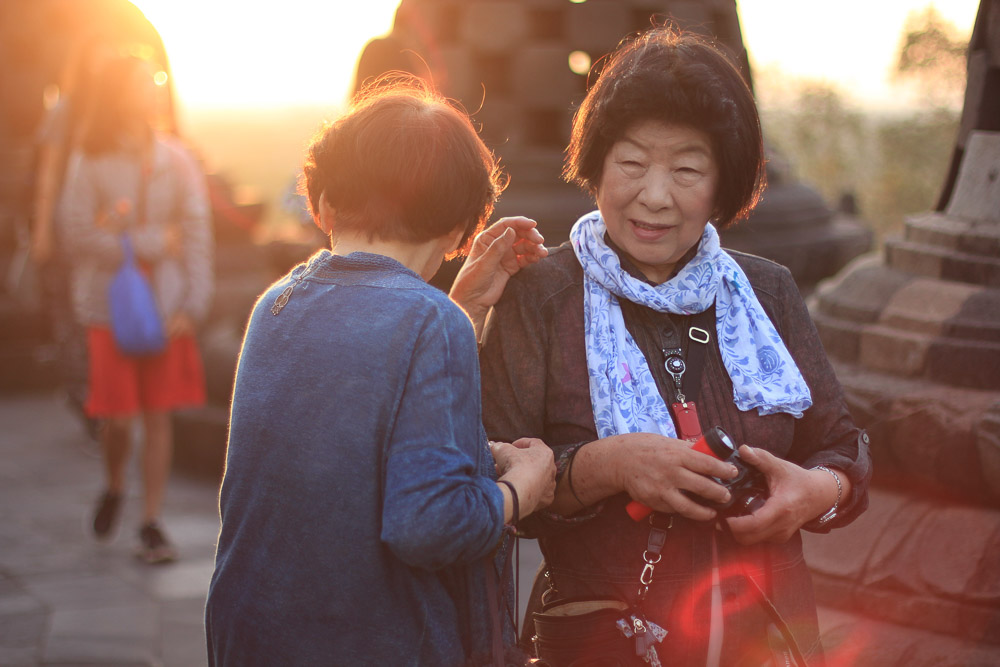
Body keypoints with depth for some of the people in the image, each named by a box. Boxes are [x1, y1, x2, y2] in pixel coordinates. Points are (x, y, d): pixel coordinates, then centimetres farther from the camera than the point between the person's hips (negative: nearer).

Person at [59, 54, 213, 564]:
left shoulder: (176, 160, 2)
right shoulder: (89, 164, -5)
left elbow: (197, 234, 1)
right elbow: (78, 234, -9)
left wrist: (192, 306, -7)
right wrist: (152, 243, -13)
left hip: (166, 306, 2)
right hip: (110, 305, -2)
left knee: (159, 415, 3)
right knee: (117, 416, -1)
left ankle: (151, 523, 12)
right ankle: (114, 488, 30)